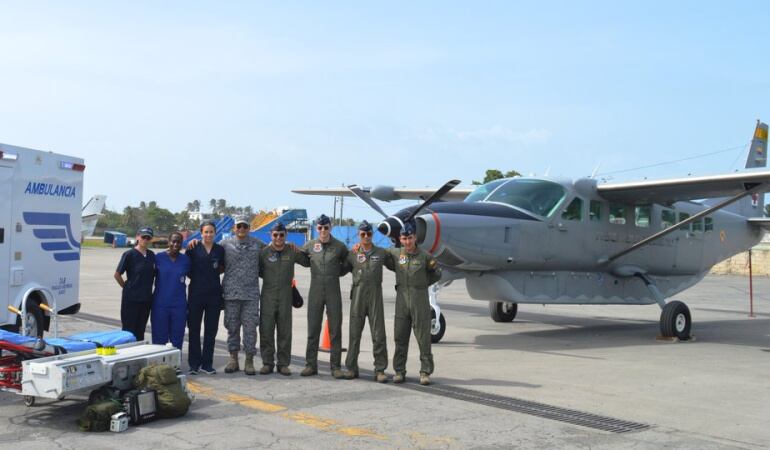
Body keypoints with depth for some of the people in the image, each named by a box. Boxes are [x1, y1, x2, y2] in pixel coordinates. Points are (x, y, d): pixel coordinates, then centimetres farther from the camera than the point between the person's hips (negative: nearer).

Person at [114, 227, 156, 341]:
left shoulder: (151, 255, 7)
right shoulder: (129, 254, -8)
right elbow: (117, 275, -5)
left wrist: (147, 289, 9)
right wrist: (127, 287, 2)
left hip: (146, 298, 5)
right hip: (131, 298, -5)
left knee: (140, 331, 12)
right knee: (129, 331, 1)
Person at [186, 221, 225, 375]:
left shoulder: (220, 250, 6)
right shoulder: (193, 248, 0)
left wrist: (213, 273, 5)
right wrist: (196, 276, -1)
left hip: (214, 293, 2)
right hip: (196, 293, -2)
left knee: (211, 330, 6)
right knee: (194, 329, 2)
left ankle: (207, 364, 15)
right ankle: (194, 364, 11)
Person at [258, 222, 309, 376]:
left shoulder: (292, 252, 2)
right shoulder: (264, 252, 0)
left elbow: (308, 262, 11)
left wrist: (299, 251, -3)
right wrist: (268, 277, 1)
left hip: (285, 296, 1)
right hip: (267, 295, -1)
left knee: (285, 331, 4)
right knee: (266, 330, 1)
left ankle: (283, 363, 12)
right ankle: (267, 363, 10)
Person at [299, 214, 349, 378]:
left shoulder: (340, 247, 1)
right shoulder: (309, 245, 4)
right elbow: (302, 260, 20)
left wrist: (337, 272, 1)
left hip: (333, 292, -1)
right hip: (315, 292, 1)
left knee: (335, 330, 2)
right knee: (313, 329, 4)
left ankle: (336, 366, 8)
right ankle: (311, 365, 12)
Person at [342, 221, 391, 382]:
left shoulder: (381, 253, 8)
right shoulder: (352, 254, 8)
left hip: (375, 296, -1)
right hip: (358, 295, 1)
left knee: (378, 334, -2)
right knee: (354, 333, 4)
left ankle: (380, 370, 3)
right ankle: (351, 368, 12)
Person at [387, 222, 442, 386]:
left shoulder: (424, 256, 0)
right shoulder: (395, 254, 5)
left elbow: (437, 273, 14)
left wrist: (422, 284, 9)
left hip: (420, 300, -2)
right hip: (402, 299, 2)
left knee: (423, 337, -1)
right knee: (400, 337, 4)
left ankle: (425, 372, 4)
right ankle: (399, 371, 12)